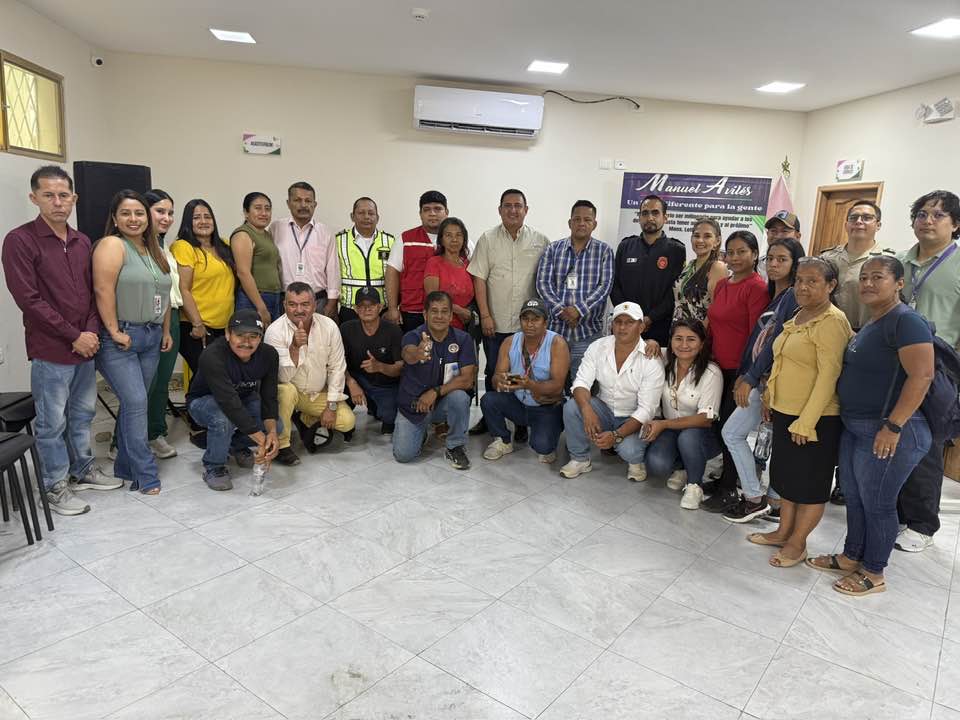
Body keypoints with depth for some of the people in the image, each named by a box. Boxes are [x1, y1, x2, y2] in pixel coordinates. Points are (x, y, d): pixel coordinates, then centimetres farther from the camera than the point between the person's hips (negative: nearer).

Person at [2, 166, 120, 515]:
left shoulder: (82, 242, 10)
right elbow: (29, 299, -14)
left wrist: (92, 332, -4)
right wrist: (74, 336, -14)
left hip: (86, 346, 6)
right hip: (50, 352, -6)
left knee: (82, 415, 17)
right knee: (52, 423, 5)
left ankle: (83, 471, 33)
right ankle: (56, 486, 19)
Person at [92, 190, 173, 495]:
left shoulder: (154, 251, 16)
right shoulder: (112, 245, -8)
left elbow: (163, 295, 19)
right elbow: (103, 291, -16)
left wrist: (166, 331, 15)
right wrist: (115, 332, -17)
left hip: (151, 337, 7)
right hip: (120, 339, -7)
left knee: (134, 403, 11)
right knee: (136, 403, -10)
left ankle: (125, 468, 22)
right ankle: (146, 475, -2)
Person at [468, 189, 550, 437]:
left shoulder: (541, 241, 4)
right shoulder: (488, 239, 3)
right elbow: (479, 278, -1)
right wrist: (485, 315, -7)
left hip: (529, 323, 0)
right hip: (495, 323, 0)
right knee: (493, 373, 10)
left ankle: (522, 423, 19)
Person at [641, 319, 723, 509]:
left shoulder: (711, 373, -20)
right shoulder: (665, 362, -7)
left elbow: (705, 419, -20)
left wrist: (664, 424, -25)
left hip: (700, 432, -3)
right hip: (667, 427, 3)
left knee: (688, 437, -37)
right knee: (656, 465, -25)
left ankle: (695, 485, -8)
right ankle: (682, 469, 10)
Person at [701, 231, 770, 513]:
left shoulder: (757, 288, -12)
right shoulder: (721, 285, 11)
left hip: (741, 369, -7)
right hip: (719, 365, 7)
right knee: (721, 422, 12)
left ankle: (729, 490, 12)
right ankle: (725, 477, 28)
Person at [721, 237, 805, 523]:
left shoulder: (794, 296, -12)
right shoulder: (773, 295, 14)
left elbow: (776, 341, -18)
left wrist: (751, 378, -17)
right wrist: (742, 375, 11)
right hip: (759, 377, 8)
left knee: (732, 433, -3)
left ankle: (755, 499, 7)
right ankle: (774, 501, 22)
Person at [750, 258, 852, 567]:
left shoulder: (832, 321, -18)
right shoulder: (799, 316, 10)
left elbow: (829, 375, -22)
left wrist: (805, 422, -23)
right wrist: (769, 397, 18)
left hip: (815, 419, -9)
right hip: (785, 412, 9)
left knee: (810, 483, 7)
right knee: (786, 474, 19)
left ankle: (797, 543, 21)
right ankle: (783, 532, 34)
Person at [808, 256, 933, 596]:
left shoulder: (906, 321, -17)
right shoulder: (870, 324, 12)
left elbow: (922, 375, -24)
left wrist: (893, 426, -25)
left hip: (887, 434, -9)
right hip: (854, 427, 9)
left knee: (877, 504, 5)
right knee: (853, 497, 19)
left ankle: (874, 574, 22)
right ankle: (850, 557, 35)